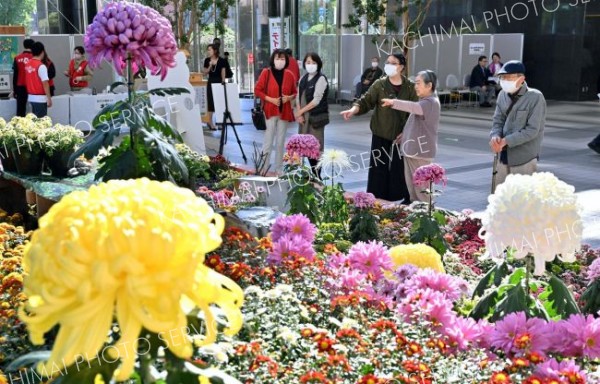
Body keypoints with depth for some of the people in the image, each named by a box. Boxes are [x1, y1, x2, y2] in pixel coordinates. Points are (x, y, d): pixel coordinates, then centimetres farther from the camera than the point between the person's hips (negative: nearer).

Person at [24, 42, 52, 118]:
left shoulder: (28, 64, 6)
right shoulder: (41, 66, -15)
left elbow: (29, 81, 11)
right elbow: (45, 83, -16)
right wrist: (49, 98, -12)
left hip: (31, 97, 7)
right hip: (40, 98, -7)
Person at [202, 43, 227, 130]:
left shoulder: (221, 60, -6)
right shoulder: (207, 60, 3)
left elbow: (223, 73, -3)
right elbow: (205, 73, 4)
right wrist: (210, 66, -12)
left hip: (219, 82, -2)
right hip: (211, 82, 2)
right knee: (211, 102, 3)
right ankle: (210, 122, 10)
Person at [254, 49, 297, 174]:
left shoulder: (289, 75, 5)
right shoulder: (266, 72, -4)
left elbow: (295, 92, 13)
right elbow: (257, 90, -3)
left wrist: (289, 97, -8)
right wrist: (270, 99, -14)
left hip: (284, 112, 4)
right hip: (270, 111, -3)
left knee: (281, 142, 9)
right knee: (268, 141, -4)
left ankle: (279, 170, 17)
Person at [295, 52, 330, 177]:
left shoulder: (321, 79, -8)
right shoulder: (303, 79, 12)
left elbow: (316, 100, -14)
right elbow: (299, 97, 9)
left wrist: (300, 111, -9)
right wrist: (299, 114, -5)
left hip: (316, 117, -7)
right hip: (304, 116, 7)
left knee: (316, 146, -4)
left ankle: (317, 175, 2)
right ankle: (313, 173, 21)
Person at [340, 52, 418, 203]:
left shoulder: (410, 87, -1)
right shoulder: (379, 84, 0)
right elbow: (366, 101, -7)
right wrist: (353, 110, -27)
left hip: (402, 134, 0)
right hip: (381, 134, 0)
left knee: (401, 167, 5)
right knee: (379, 167, 2)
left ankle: (407, 199, 18)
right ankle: (377, 199, 12)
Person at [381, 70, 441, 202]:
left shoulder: (431, 102, -17)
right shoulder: (424, 102, 16)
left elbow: (413, 107, -37)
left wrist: (394, 102, -44)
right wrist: (405, 134, 16)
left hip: (421, 151, -10)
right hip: (412, 148, 10)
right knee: (411, 184, 16)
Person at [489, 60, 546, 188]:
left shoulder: (535, 97, -13)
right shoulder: (503, 95, 5)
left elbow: (532, 130, -17)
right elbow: (497, 120, 8)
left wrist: (506, 141, -22)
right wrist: (495, 136, -14)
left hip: (524, 158, -6)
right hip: (504, 156, 6)